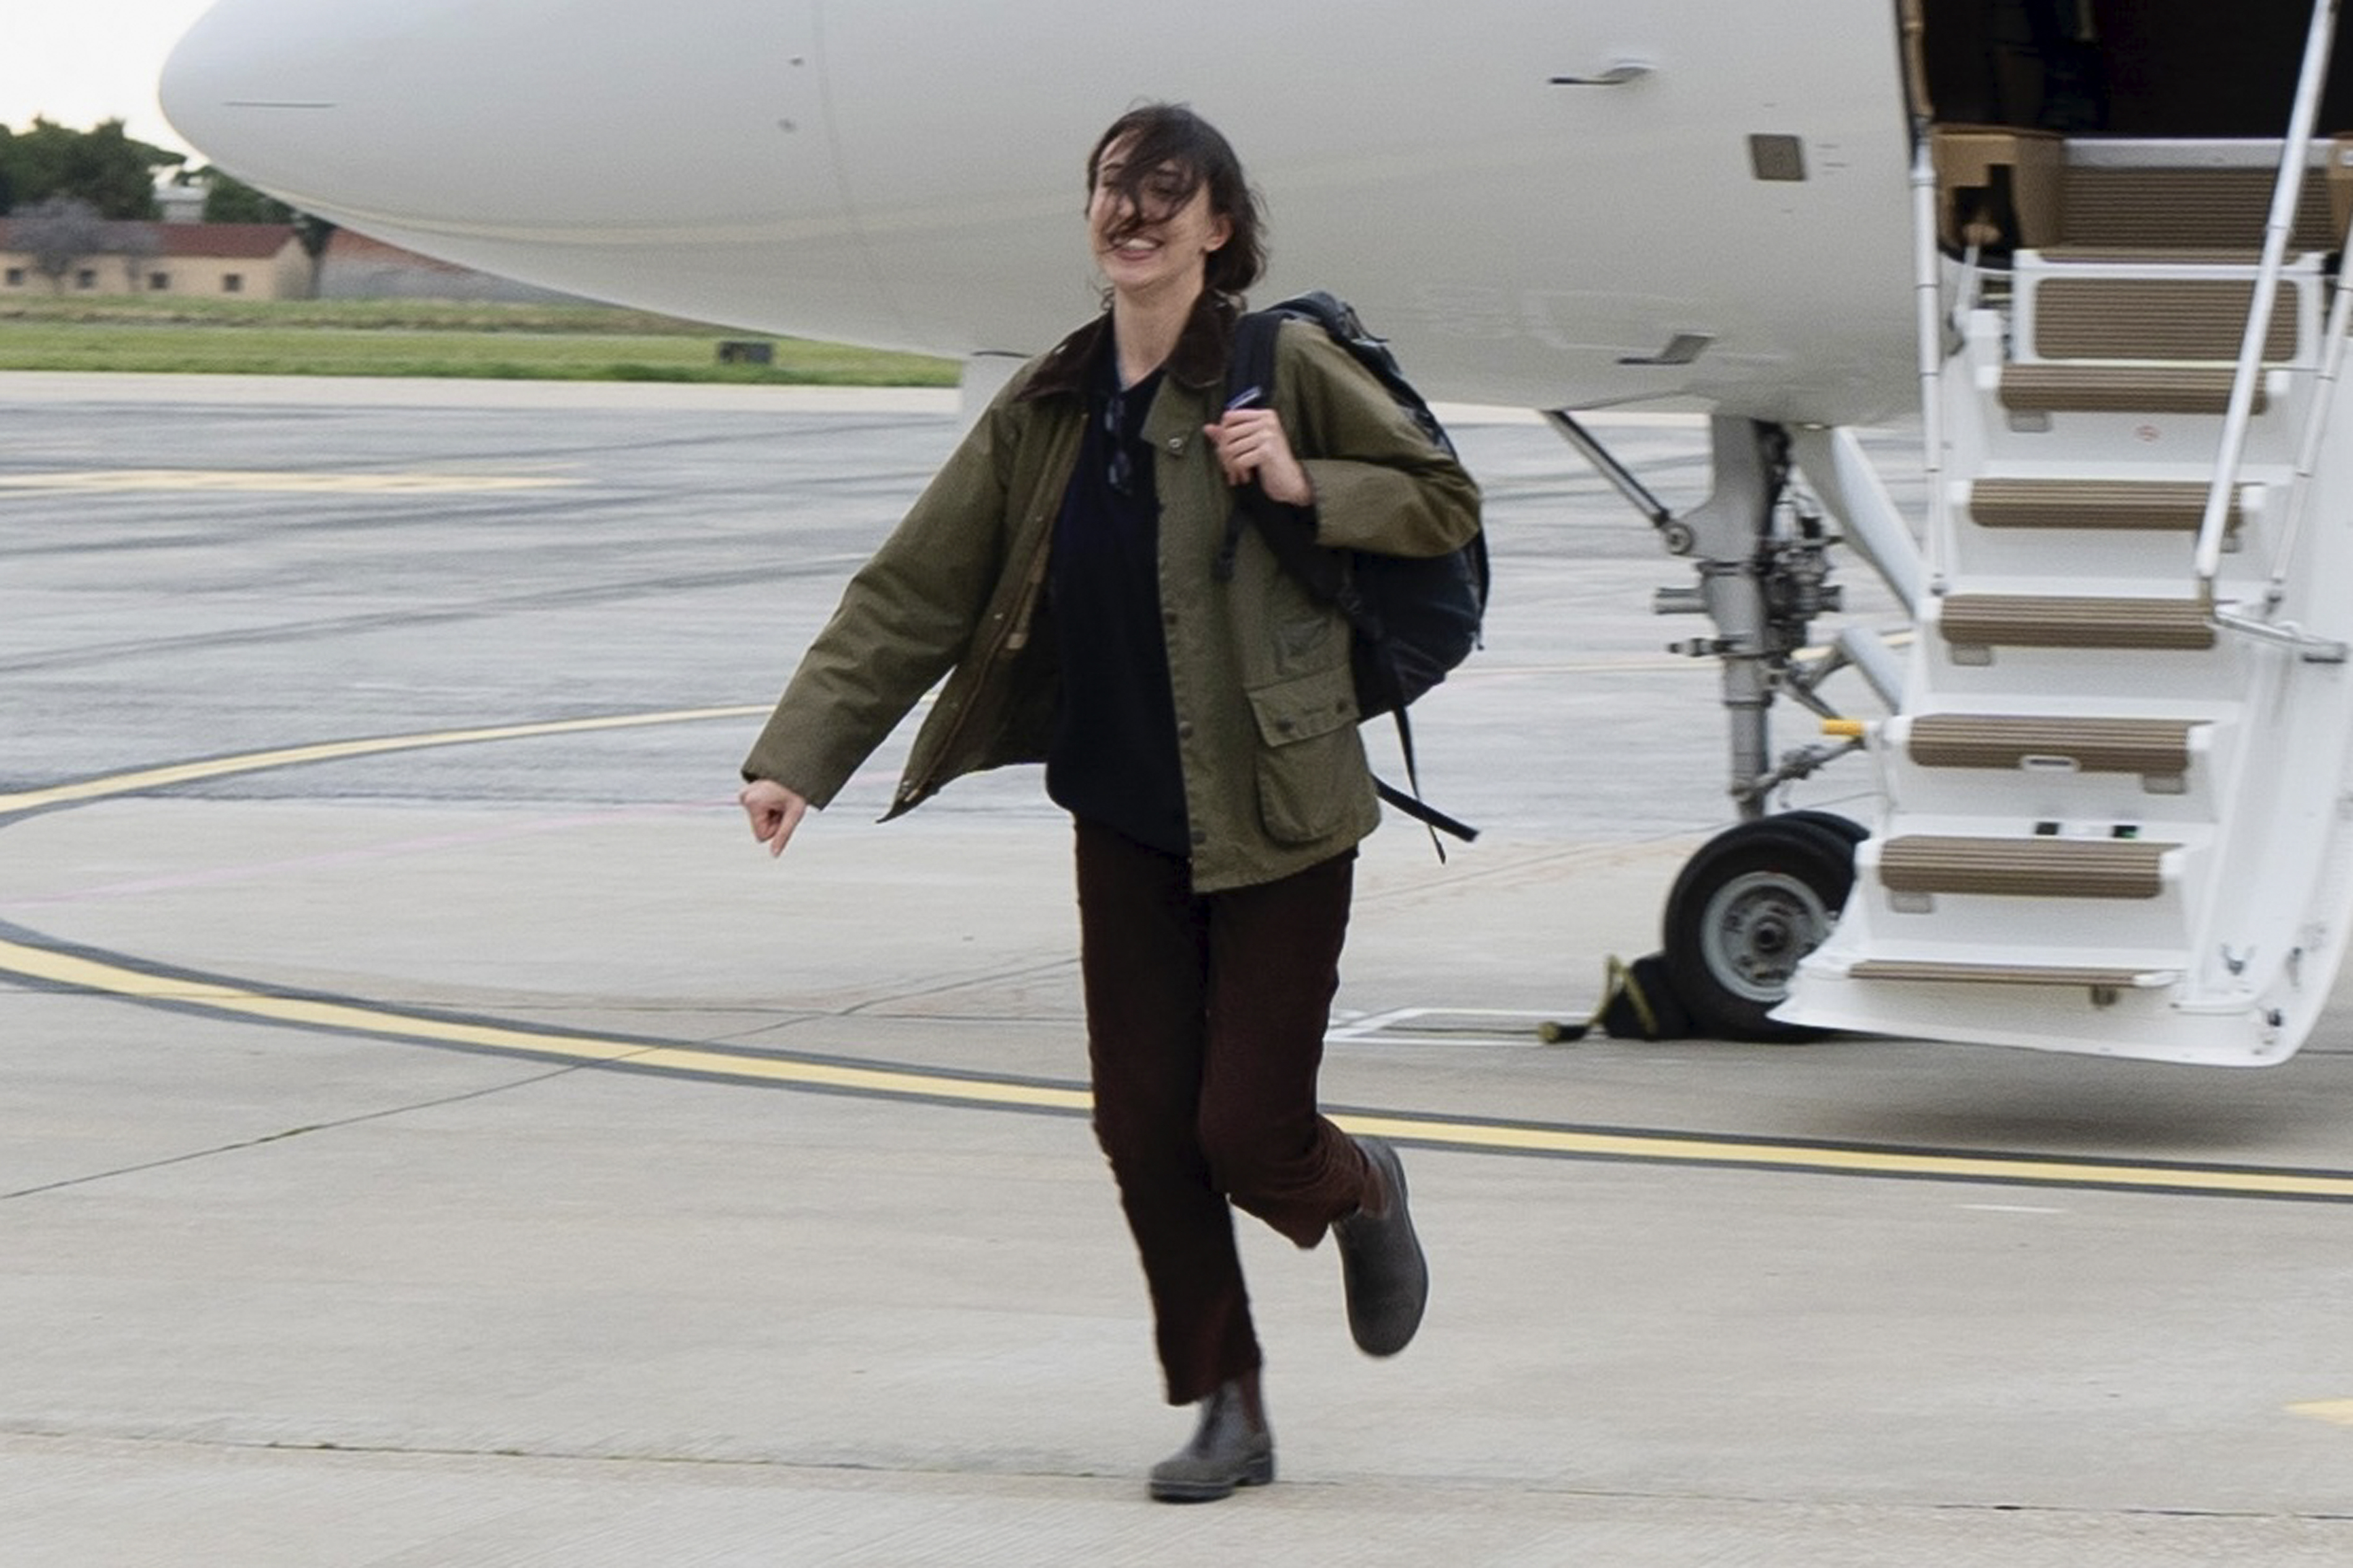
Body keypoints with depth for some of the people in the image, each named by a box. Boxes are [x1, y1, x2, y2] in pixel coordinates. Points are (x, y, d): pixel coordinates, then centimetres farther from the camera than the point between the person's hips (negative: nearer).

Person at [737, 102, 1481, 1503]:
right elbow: (911, 596, 4)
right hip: (1126, 823, 5)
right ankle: (1228, 1411, 17)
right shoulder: (1045, 413, 4)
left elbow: (1445, 502, 0)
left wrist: (1304, 485, -18)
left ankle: (1361, 1194, 30)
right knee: (1144, 1125, 3)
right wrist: (800, 757, -3)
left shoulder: (1283, 369, -8)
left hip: (1276, 820, -4)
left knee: (1247, 1129, -6)